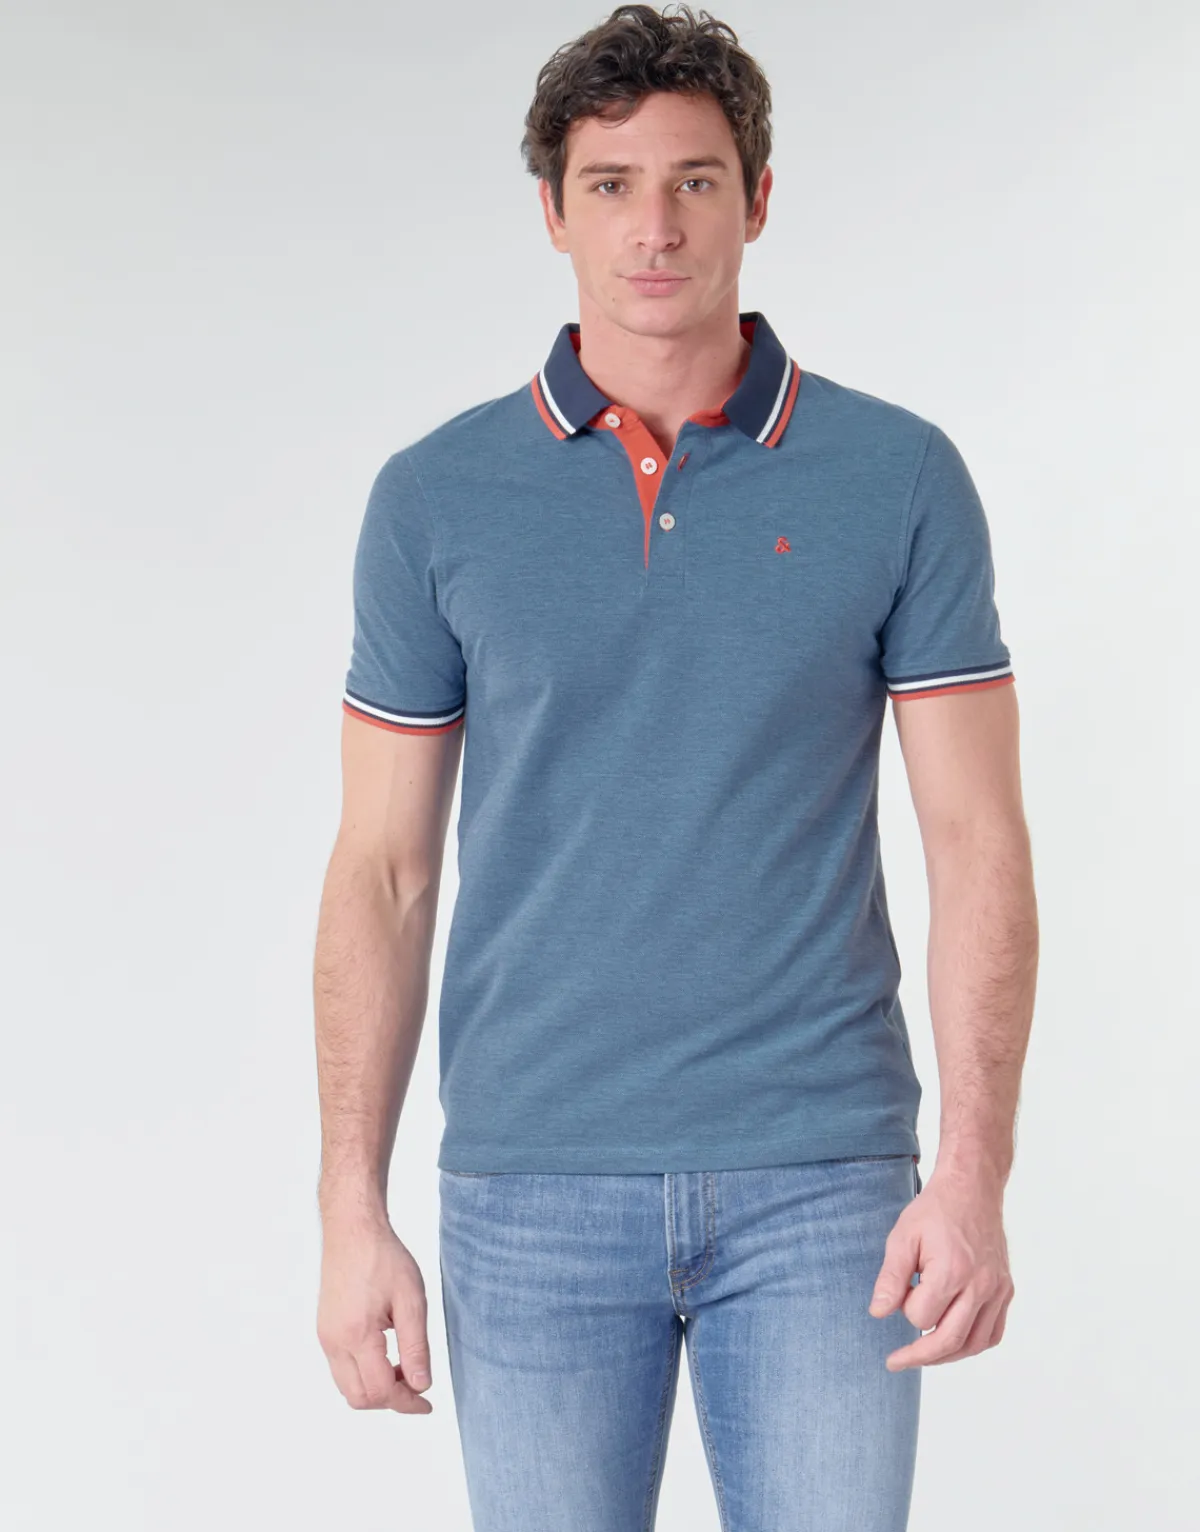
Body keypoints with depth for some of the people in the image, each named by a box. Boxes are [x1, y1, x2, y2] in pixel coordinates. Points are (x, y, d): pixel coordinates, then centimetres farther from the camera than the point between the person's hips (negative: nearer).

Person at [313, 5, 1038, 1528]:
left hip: (819, 1180, -1)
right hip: (532, 1180, 1)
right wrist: (351, 1209, -1)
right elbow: (382, 869, 4)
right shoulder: (436, 498, 2)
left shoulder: (900, 478, -1)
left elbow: (978, 842, -1)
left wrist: (974, 1174, -11)